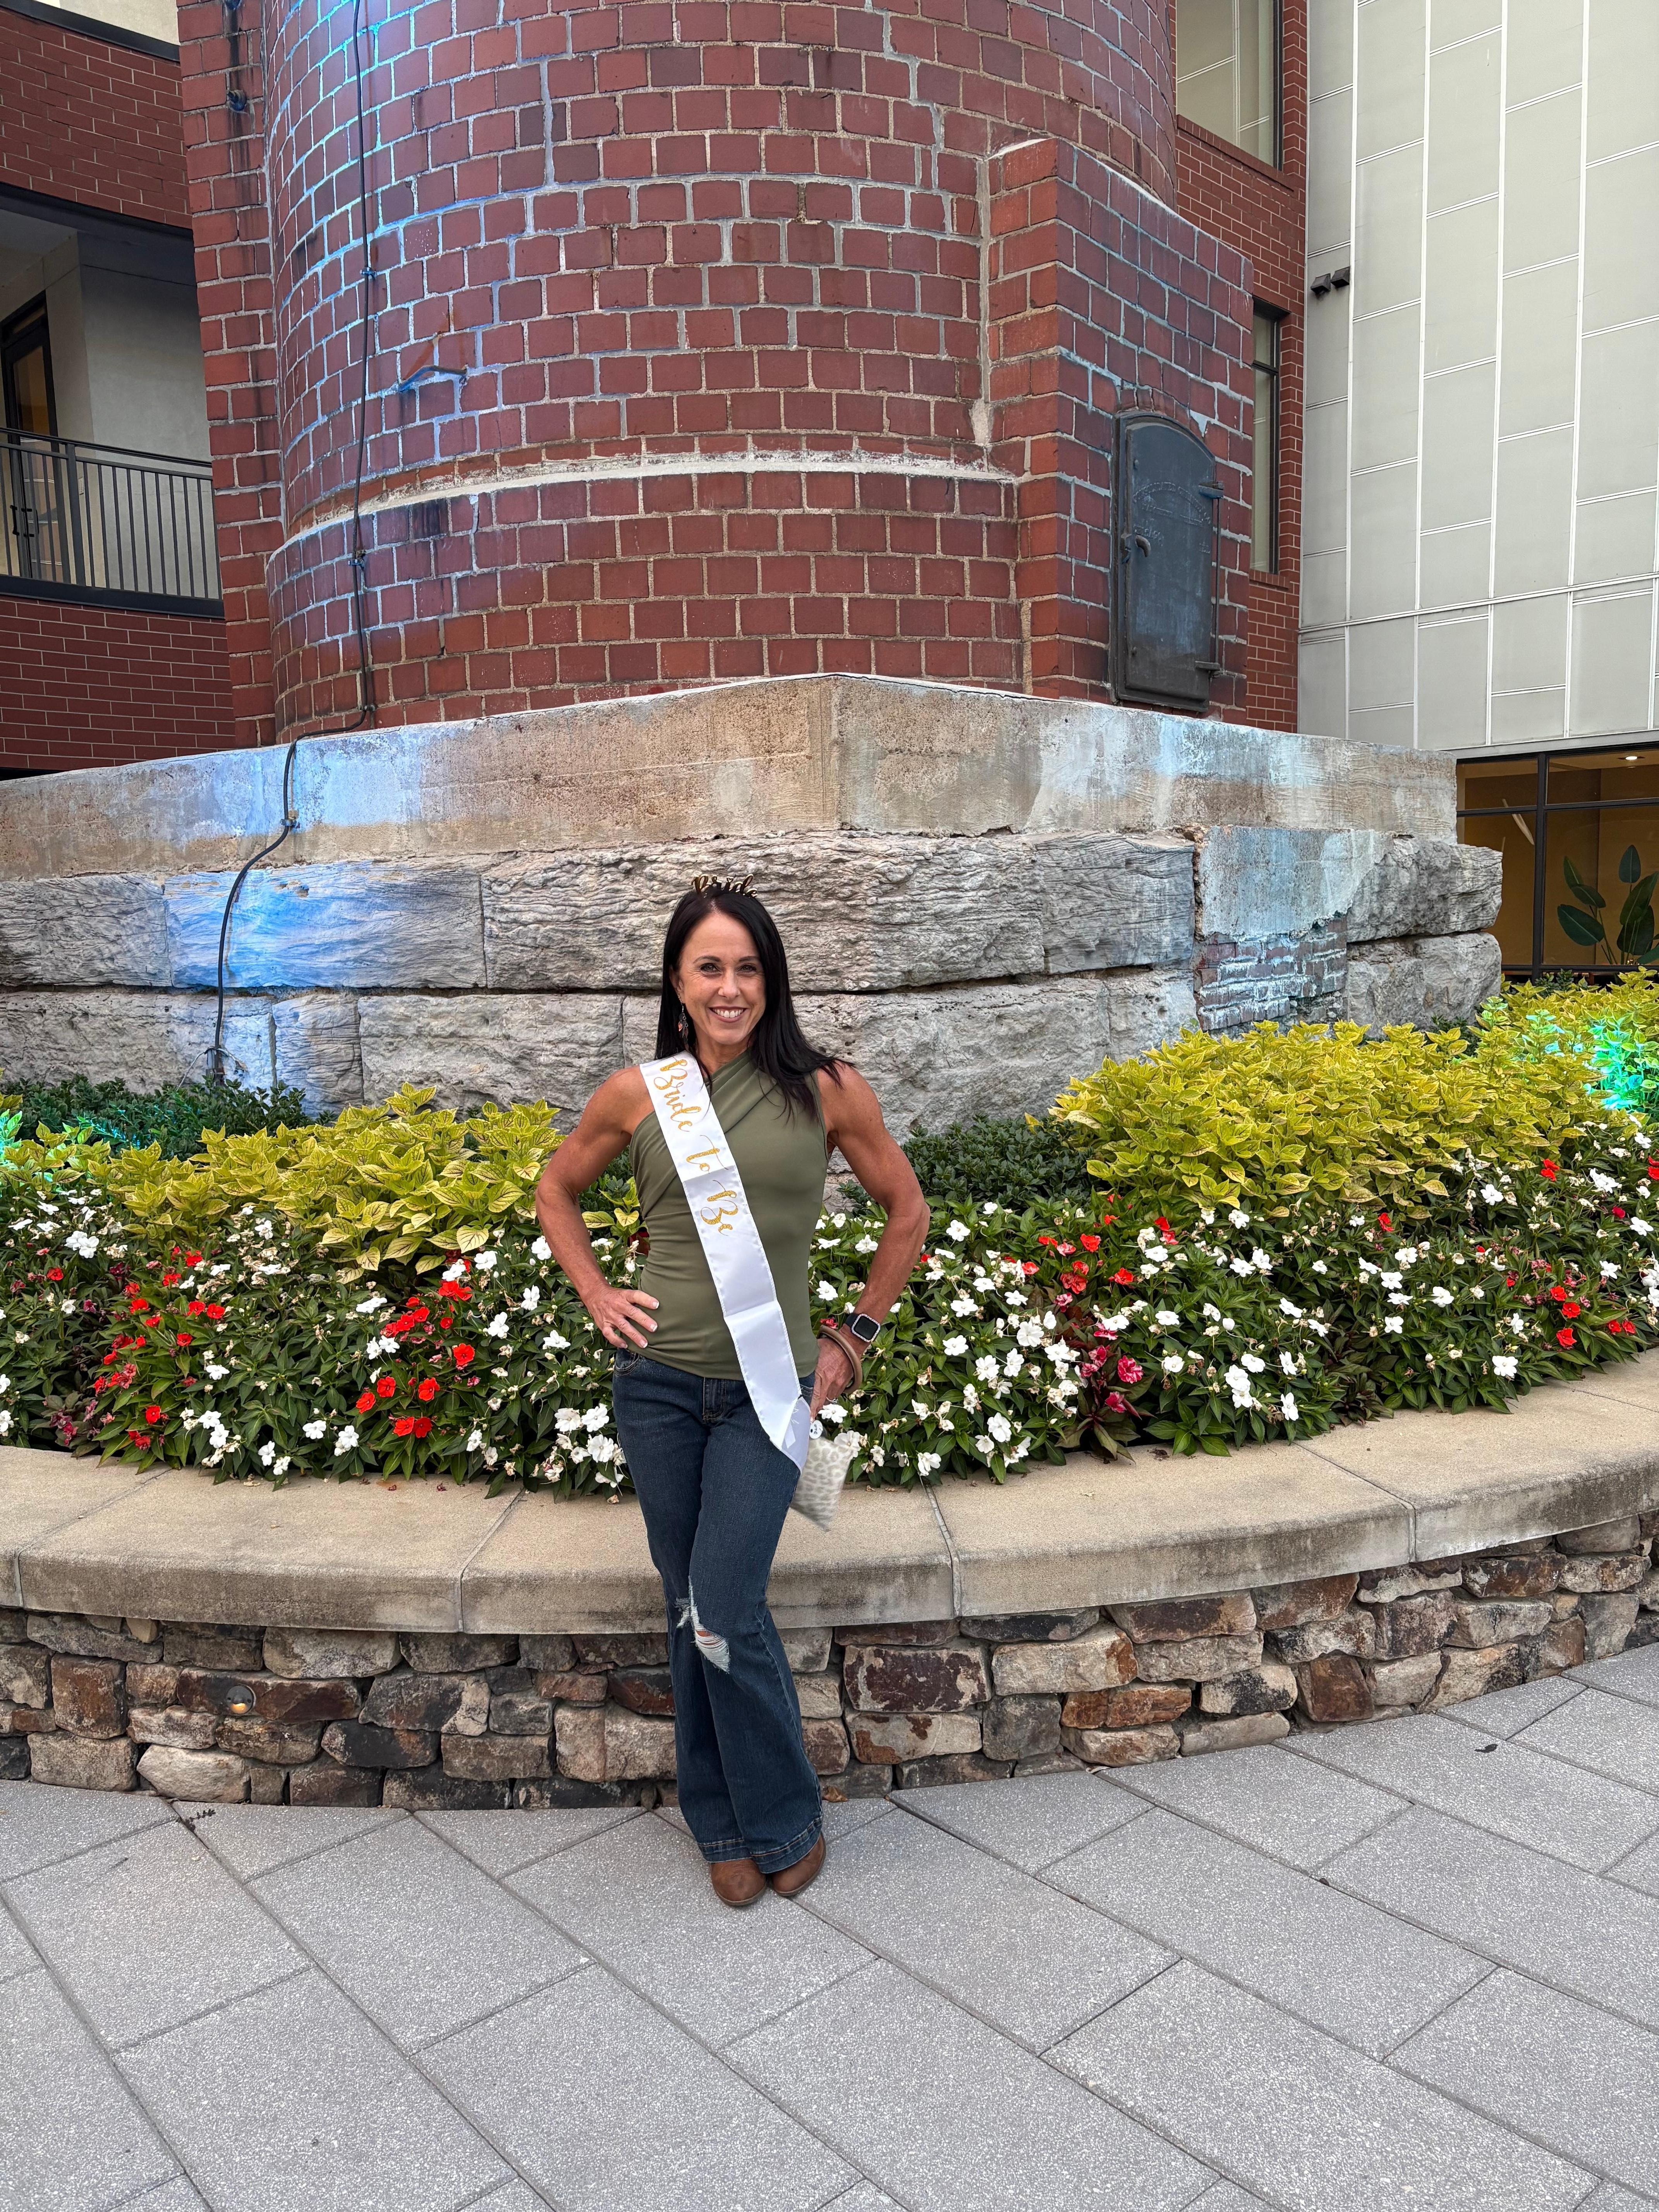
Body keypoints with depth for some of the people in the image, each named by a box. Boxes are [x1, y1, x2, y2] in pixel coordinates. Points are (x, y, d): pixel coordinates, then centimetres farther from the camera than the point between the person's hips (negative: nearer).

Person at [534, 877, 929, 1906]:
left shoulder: (826, 1089, -5)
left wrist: (855, 1334, 6)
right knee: (692, 1611, 11)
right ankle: (727, 1825, 32)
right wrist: (598, 1297, 5)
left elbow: (907, 1210, 8)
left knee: (724, 1617, -7)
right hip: (659, 1384, 2)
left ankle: (785, 1819, 20)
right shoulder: (638, 1094, 0)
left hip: (768, 1391, -2)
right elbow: (557, 1190, 17)